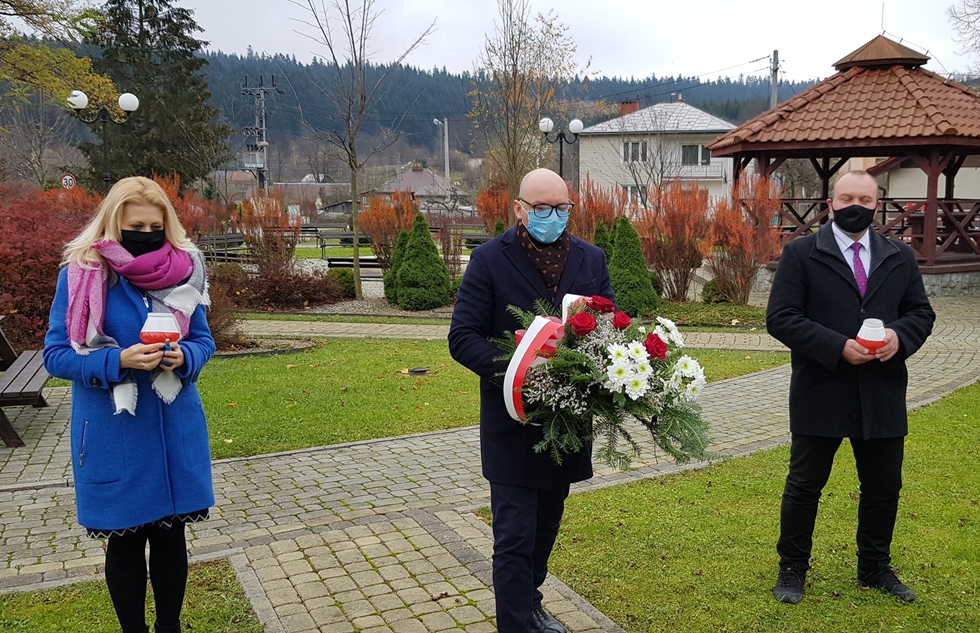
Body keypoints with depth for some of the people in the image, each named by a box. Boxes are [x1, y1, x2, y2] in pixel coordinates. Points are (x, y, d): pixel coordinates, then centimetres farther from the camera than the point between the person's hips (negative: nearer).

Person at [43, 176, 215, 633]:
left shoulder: (184, 268, -1)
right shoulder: (80, 273, -9)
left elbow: (204, 340, 7)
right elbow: (55, 355, -7)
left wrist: (184, 356, -16)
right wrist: (118, 361, -22)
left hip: (176, 428, 3)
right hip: (113, 435, -2)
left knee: (170, 532, 14)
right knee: (125, 540, 11)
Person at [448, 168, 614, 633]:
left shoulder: (590, 259, 4)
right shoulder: (490, 259, -8)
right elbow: (462, 337, -11)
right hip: (513, 422, -5)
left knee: (546, 524, 21)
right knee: (514, 536, -1)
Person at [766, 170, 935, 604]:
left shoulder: (900, 257, 9)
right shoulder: (801, 254, -5)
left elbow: (922, 311, 11)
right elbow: (780, 318, -11)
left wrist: (900, 336, -12)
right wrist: (837, 347, -20)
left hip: (883, 397, 4)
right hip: (821, 394, -4)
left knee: (884, 488, 15)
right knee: (804, 486, 7)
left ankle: (875, 569, 35)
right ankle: (792, 570, 23)